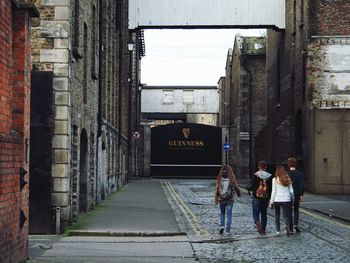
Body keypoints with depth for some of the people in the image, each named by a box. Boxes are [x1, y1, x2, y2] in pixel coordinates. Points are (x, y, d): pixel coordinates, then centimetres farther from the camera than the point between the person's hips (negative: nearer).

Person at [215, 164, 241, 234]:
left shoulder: (219, 179, -7)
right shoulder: (232, 179, -8)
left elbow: (217, 190, -4)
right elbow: (236, 188, 2)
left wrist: (216, 199, 5)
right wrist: (239, 194, 23)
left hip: (221, 200, 1)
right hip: (230, 200, -1)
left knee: (222, 213, 17)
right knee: (229, 214, 5)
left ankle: (222, 226, 1)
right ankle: (228, 229, 2)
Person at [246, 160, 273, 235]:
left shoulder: (255, 176, -8)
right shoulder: (270, 176, 1)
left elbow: (251, 187, -8)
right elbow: (271, 188, 2)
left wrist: (247, 187, 14)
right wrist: (270, 198, 12)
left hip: (257, 198, -3)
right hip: (266, 198, 3)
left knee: (256, 213, 4)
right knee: (264, 213, 14)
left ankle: (257, 222, -26)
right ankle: (263, 229, 15)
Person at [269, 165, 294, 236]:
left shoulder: (275, 179, -5)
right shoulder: (288, 179, 3)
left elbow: (273, 191, -6)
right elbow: (291, 191, 5)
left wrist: (271, 201, -1)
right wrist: (292, 198, 21)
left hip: (277, 200, -1)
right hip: (286, 199, 1)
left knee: (277, 215, 15)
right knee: (286, 215, 4)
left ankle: (278, 230, 16)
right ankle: (287, 225, -25)